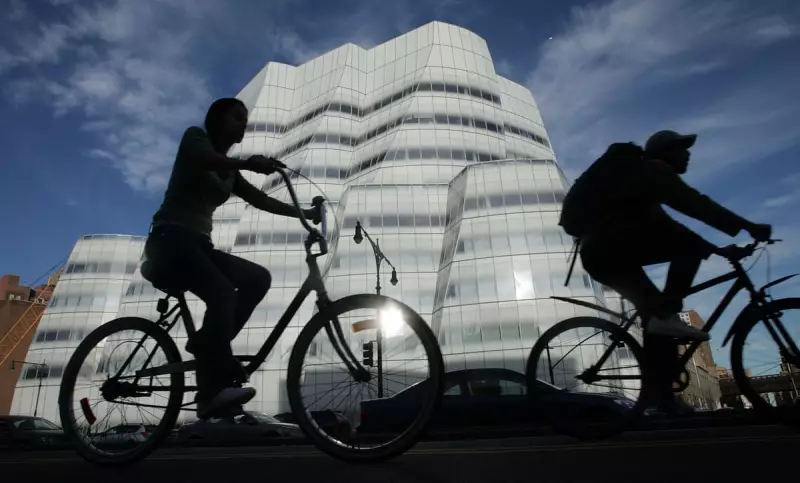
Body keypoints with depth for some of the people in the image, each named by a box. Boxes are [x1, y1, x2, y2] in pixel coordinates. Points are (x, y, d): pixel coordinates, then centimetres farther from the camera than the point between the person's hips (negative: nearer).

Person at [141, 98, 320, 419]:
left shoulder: (230, 173, 22)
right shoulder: (195, 137, 5)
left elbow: (260, 200, 9)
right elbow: (206, 160, -20)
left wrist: (304, 213, -4)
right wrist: (248, 163, -40)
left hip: (198, 245, 7)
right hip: (170, 240, -7)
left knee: (259, 278, -12)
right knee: (223, 293, -30)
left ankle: (207, 345, -8)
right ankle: (215, 387, -33)